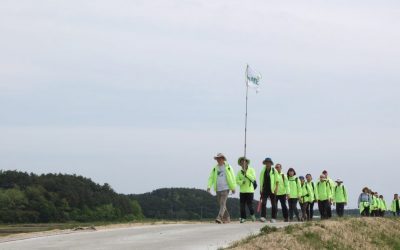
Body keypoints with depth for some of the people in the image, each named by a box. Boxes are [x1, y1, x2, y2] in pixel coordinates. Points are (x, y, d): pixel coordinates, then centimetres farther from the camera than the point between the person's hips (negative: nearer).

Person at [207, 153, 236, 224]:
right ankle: (227, 218, 23)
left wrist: (233, 188, 0)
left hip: (225, 189, -5)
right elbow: (211, 178, 3)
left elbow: (233, 178, 3)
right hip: (218, 189, 5)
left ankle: (219, 218, -26)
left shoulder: (228, 167, -1)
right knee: (222, 204, 10)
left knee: (223, 203, -17)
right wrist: (209, 186, -12)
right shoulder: (215, 168, 8)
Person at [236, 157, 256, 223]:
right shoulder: (239, 172, 10)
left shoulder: (251, 170, 3)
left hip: (250, 190, -3)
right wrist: (242, 181, -16)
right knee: (242, 205, -2)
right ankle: (243, 218, 6)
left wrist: (246, 173, -17)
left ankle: (252, 214, 20)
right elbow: (237, 181, 4)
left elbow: (253, 178, -11)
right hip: (242, 191, 3)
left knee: (249, 204, -7)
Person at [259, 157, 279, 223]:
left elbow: (276, 181, -1)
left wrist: (276, 189, -12)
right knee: (263, 203, -14)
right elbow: (261, 181, 14)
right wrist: (260, 189, 10)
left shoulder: (274, 171, 0)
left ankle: (273, 218, 8)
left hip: (272, 190, -1)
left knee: (273, 204, 2)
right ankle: (263, 217, -20)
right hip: (265, 190, 2)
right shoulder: (263, 171, 8)